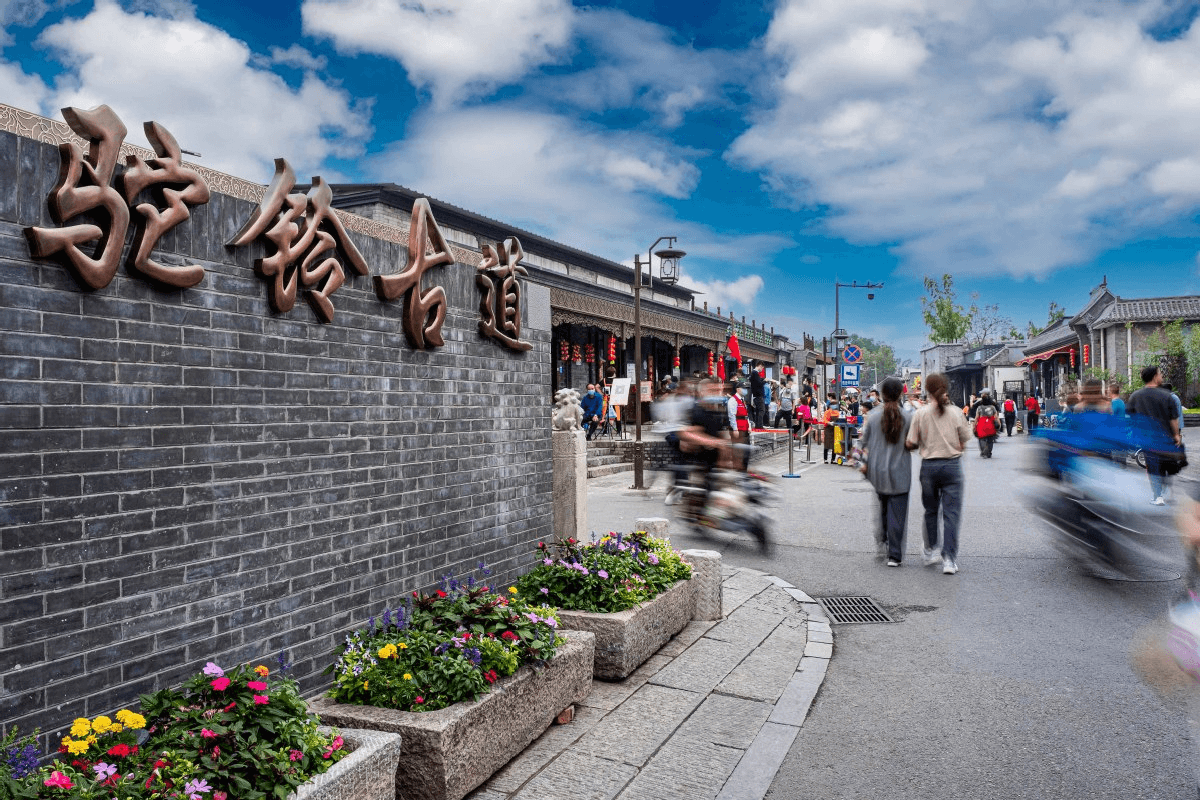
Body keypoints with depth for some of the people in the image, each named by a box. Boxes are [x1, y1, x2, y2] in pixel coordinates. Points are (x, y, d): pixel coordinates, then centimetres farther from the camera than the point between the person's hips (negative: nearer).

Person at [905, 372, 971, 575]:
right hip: (952, 465, 0)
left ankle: (931, 550, 28)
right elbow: (963, 445, 2)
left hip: (929, 465, 1)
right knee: (951, 513, 2)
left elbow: (910, 444, -5)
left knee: (931, 510, 19)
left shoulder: (920, 414, -6)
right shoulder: (956, 413, -3)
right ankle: (949, 558, -1)